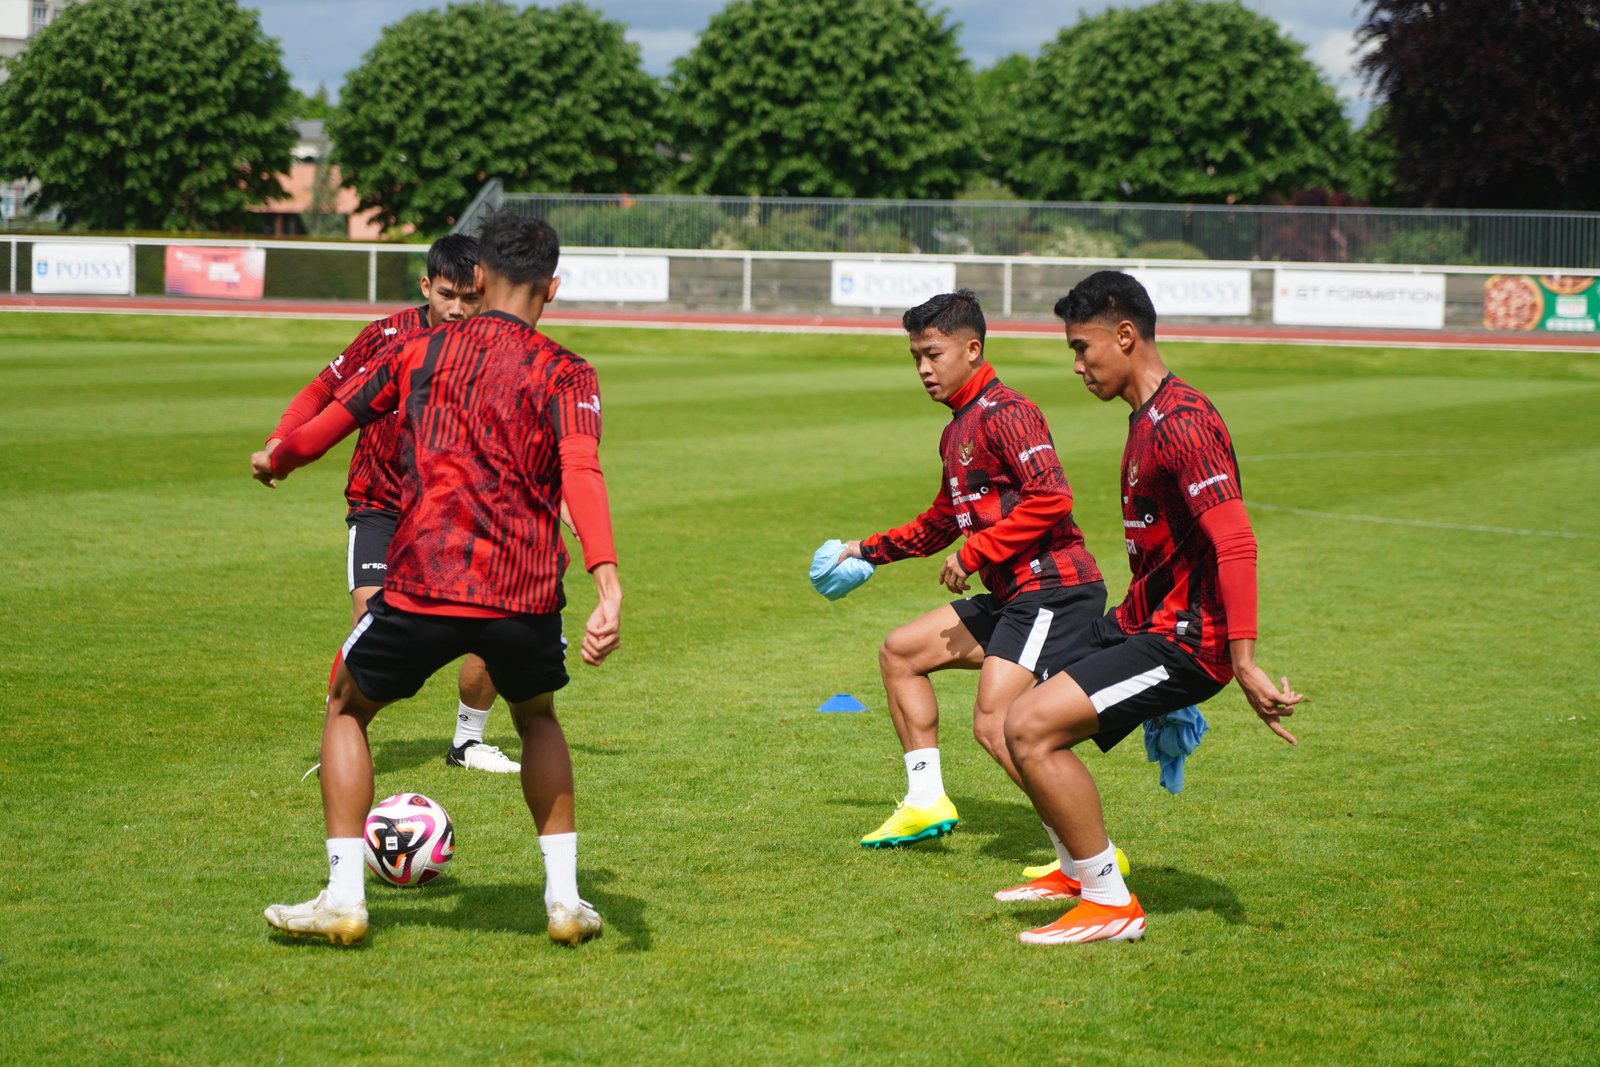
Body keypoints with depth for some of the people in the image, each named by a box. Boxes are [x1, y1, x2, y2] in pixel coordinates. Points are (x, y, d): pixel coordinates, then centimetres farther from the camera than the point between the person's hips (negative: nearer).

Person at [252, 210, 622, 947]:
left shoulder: (422, 351, 11)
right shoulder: (565, 375, 4)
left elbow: (335, 419, 20)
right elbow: (581, 472, -13)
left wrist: (276, 461, 42)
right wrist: (607, 583, -25)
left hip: (423, 583, 0)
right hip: (525, 594, 1)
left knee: (348, 709, 23)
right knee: (537, 719, 30)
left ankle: (344, 897, 13)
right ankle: (565, 898, 22)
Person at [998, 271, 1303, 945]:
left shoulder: (1181, 422, -20)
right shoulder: (1145, 417, 14)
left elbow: (1235, 544, -28)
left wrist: (1244, 665, -33)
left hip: (1183, 640, -10)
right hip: (1140, 622, 10)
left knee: (1032, 728, -19)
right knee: (1023, 723, 16)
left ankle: (1111, 904, -9)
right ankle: (1082, 870, 35)